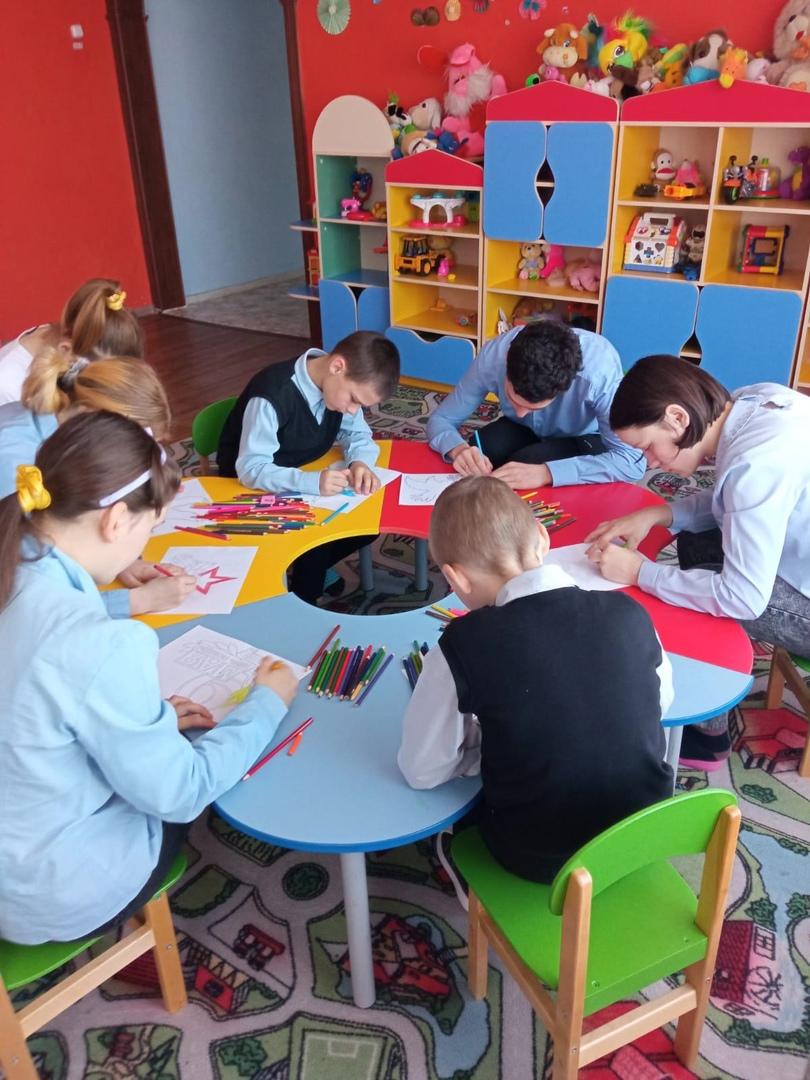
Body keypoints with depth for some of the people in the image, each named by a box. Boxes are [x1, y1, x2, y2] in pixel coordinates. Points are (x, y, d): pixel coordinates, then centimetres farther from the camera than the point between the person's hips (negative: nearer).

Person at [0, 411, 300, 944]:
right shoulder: (98, 644, -33)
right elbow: (178, 792, -20)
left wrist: (149, 718, 6)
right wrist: (266, 704, -7)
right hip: (55, 899, -7)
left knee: (158, 737, 24)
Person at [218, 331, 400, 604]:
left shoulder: (342, 384, -12)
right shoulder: (273, 394, -33)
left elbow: (358, 434, 0)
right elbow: (250, 469, -34)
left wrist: (360, 462, -24)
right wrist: (312, 481, -49)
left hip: (306, 483, 7)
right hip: (253, 491, -6)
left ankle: (308, 569, 15)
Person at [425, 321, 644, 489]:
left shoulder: (599, 369, -39)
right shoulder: (494, 355, -30)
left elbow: (631, 461, -41)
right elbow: (440, 420, -18)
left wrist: (546, 473, -50)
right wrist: (458, 449, -42)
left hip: (585, 439, -2)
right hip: (528, 431, 3)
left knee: (525, 463, -31)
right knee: (477, 455, -28)